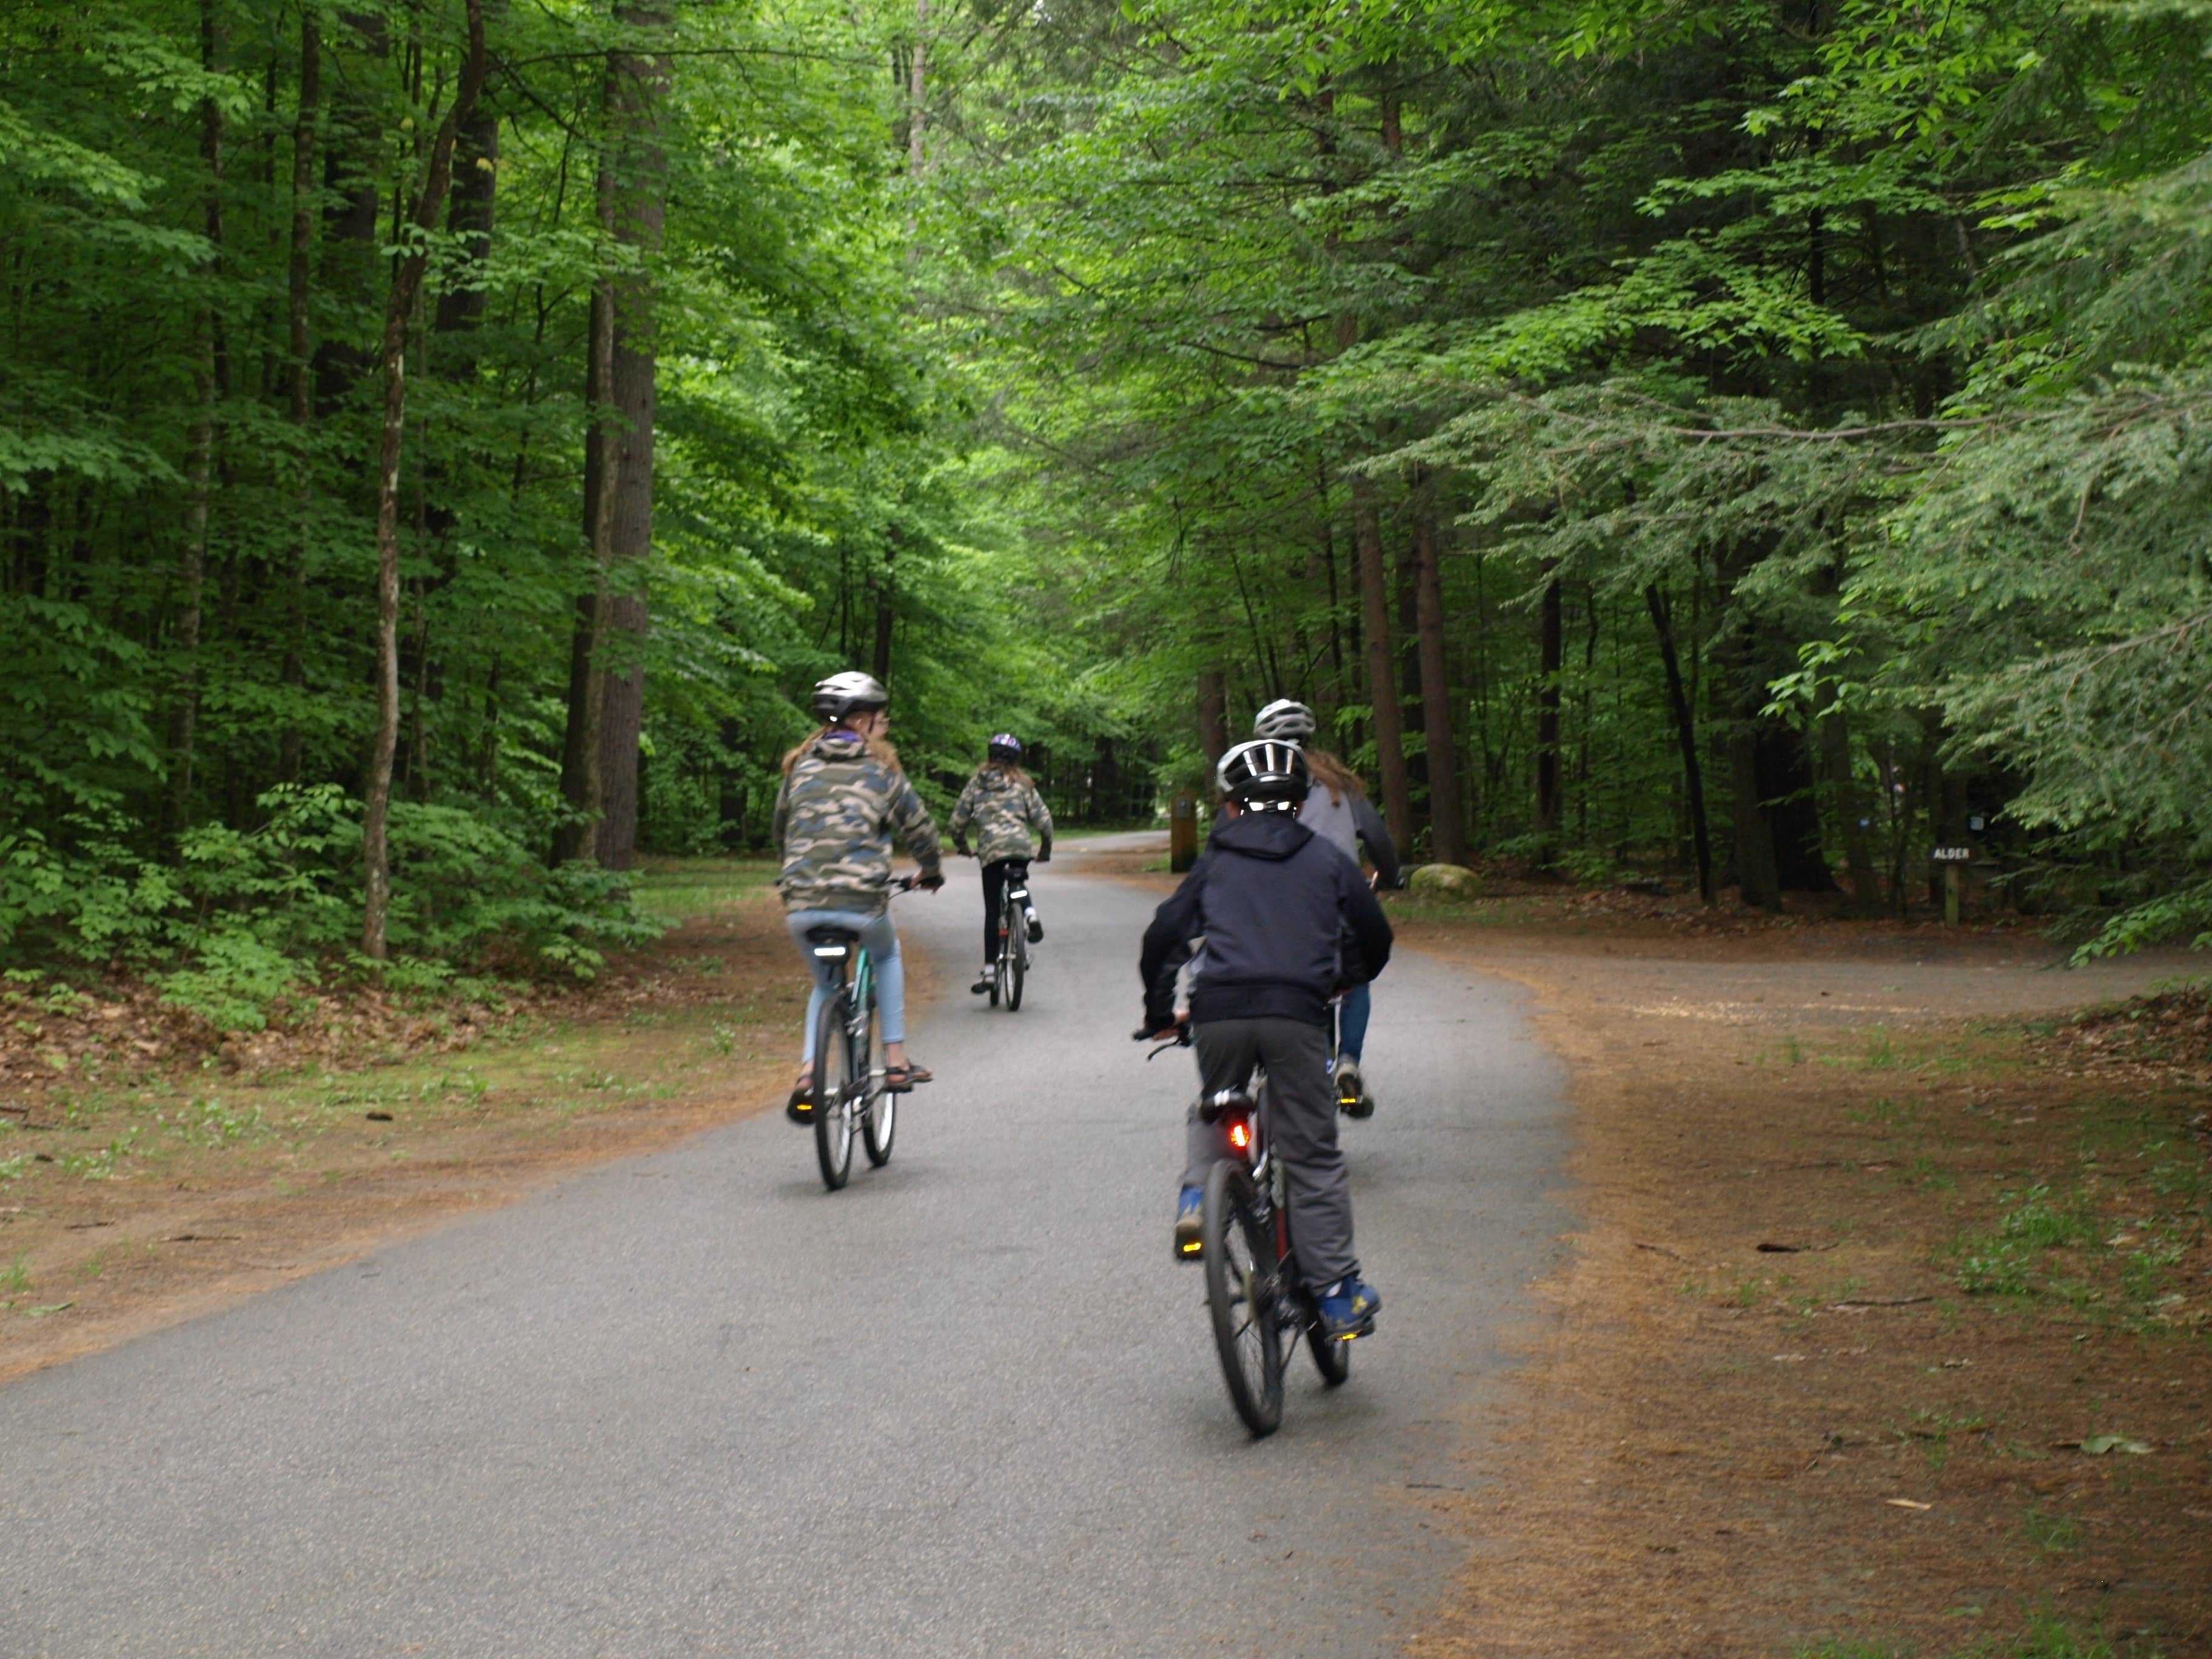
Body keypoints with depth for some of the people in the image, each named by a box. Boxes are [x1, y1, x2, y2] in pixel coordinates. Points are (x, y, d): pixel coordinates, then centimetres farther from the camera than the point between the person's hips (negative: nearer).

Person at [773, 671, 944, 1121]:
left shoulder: (801, 767, 14)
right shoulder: (881, 770, 5)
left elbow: (780, 829, 26)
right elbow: (918, 827, 13)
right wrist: (932, 871, 32)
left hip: (802, 904, 3)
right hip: (861, 900, -3)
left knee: (826, 983, 27)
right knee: (887, 957, 30)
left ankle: (808, 1075, 6)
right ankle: (896, 1061, 24)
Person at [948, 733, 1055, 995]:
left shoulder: (977, 782, 11)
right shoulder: (1022, 784, 11)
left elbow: (958, 821, 10)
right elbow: (1043, 820, 7)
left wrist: (961, 845, 29)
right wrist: (1045, 850, 23)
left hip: (990, 850, -1)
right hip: (1021, 847, 1)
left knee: (992, 910, 4)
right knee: (1018, 883, 32)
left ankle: (989, 970, 1)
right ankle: (1029, 913, 1)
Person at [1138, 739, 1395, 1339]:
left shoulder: (1215, 862, 19)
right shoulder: (1325, 860, 19)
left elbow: (1164, 936, 14)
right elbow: (1375, 937, 21)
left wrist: (1158, 1013, 26)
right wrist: (1351, 980, 42)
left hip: (1218, 1010, 1)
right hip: (1297, 1011, -1)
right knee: (1312, 1157, 5)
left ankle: (1198, 1191, 4)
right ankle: (1337, 1295, 4)